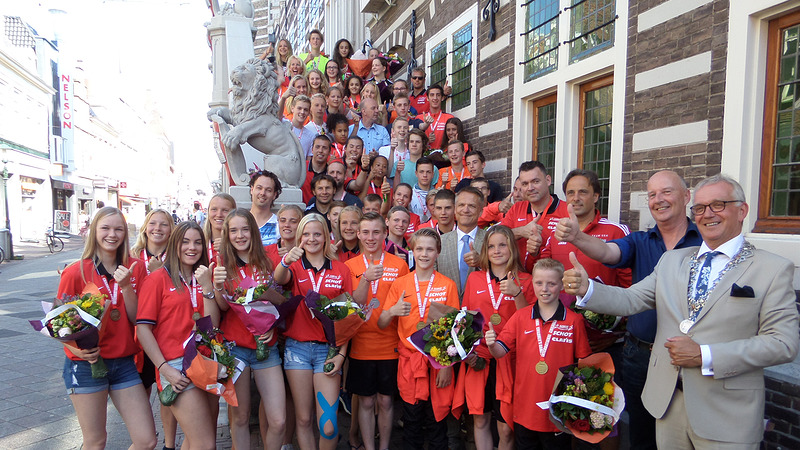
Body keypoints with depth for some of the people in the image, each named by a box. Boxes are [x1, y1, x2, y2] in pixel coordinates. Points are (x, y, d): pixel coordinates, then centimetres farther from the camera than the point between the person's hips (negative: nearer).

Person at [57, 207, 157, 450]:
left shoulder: (135, 268, 1)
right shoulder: (75, 272, -7)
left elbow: (137, 318, -3)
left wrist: (126, 286, -17)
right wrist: (78, 349, -19)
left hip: (125, 363, 3)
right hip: (86, 364, -2)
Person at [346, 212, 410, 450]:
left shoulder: (399, 265, -2)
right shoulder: (350, 266, 0)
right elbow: (354, 304, -12)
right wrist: (366, 279, -27)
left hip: (390, 346, 0)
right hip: (361, 345, 0)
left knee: (385, 401, 11)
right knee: (366, 402, 10)